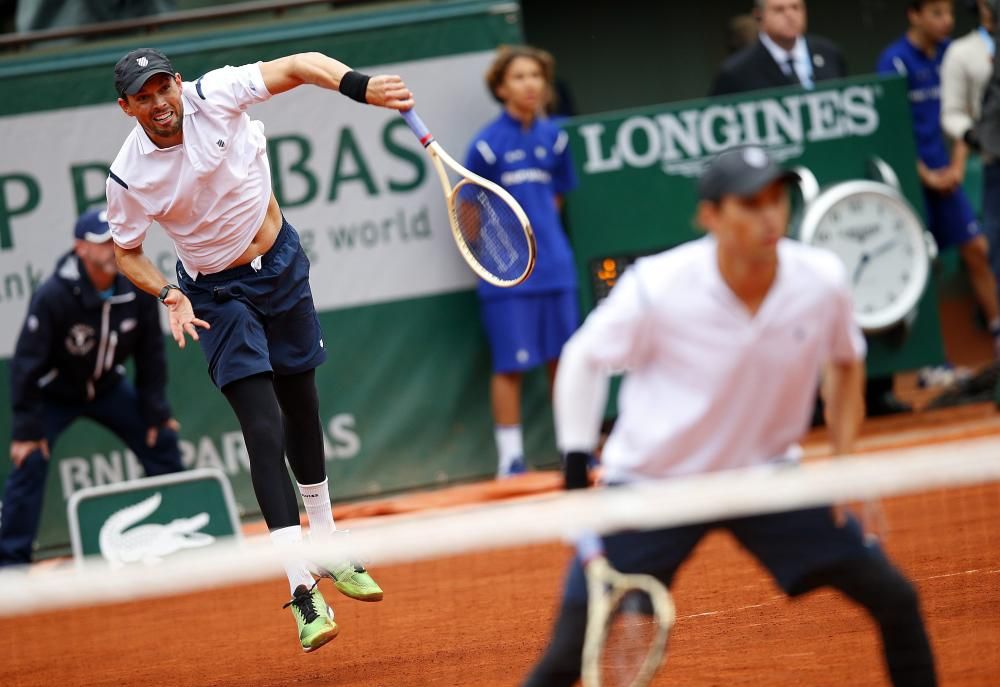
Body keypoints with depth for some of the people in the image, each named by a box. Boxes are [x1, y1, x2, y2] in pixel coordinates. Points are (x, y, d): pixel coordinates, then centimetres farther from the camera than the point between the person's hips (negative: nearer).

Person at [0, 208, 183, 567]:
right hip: (53, 394, -4)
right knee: (30, 461, -19)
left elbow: (150, 354, -6)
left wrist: (156, 411, -7)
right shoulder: (52, 296, -31)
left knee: (161, 440, -1)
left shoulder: (137, 290, -18)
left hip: (108, 388, 4)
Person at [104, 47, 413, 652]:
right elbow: (127, 251, -3)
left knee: (303, 412, 16)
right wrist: (169, 295, -20)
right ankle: (302, 588, -17)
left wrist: (358, 85, -36)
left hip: (283, 262, 3)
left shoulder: (215, 96, -19)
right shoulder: (129, 177, -19)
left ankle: (326, 552, 36)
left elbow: (299, 66, -18)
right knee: (264, 431, -15)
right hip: (217, 293, -3)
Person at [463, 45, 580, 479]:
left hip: (555, 267, 5)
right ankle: (510, 459, 3)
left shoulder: (553, 137, 6)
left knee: (562, 358, 9)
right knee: (510, 365, -2)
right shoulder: (487, 144, -8)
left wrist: (542, 233, 8)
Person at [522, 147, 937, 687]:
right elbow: (583, 360, -4)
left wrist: (843, 460, 1)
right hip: (651, 481, -3)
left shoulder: (823, 282, -13)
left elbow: (845, 361, 9)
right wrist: (576, 469, -10)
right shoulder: (656, 289, -22)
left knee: (895, 600, -5)